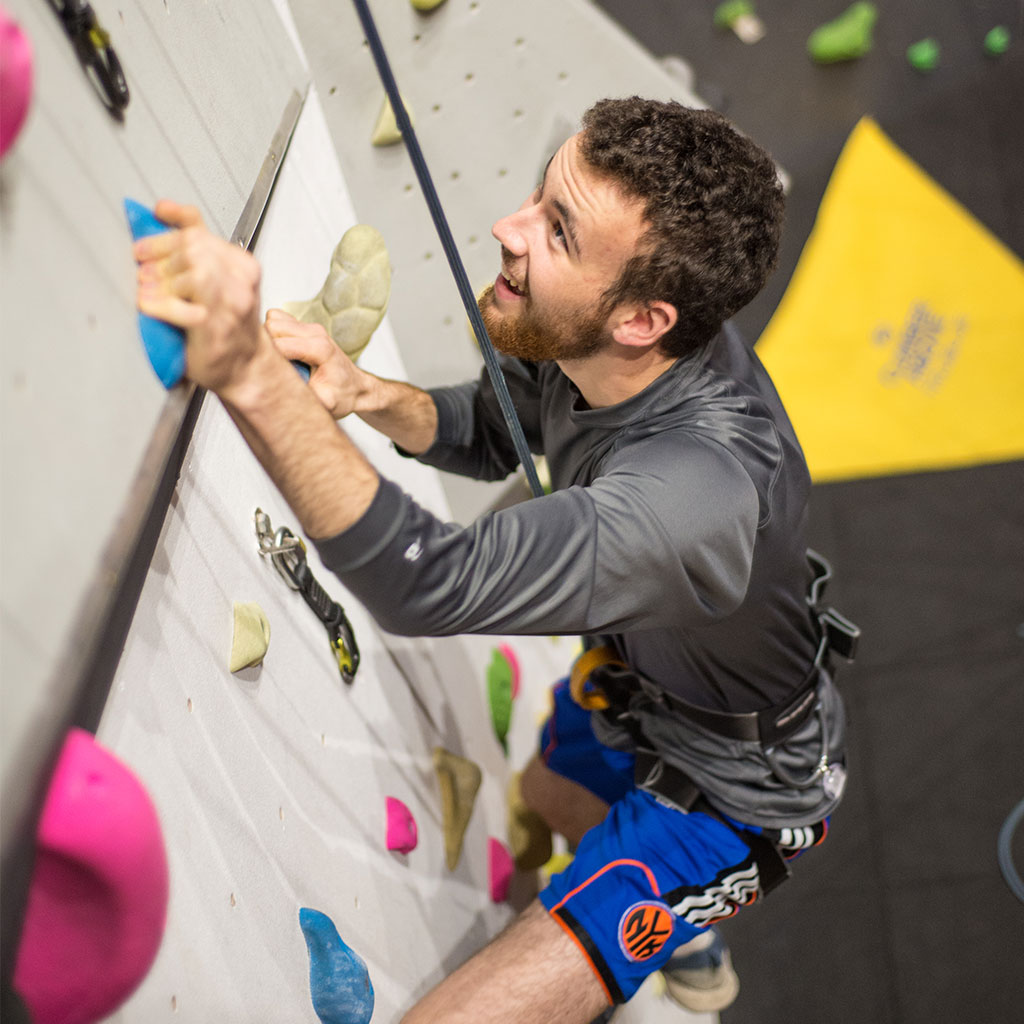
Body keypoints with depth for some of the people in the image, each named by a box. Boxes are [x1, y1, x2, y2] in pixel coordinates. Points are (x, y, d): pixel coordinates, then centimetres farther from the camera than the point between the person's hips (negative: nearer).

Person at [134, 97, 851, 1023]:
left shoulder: (706, 483, -45)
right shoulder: (576, 343, -19)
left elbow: (431, 585, -54)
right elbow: (485, 438, 0)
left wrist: (254, 379, -61)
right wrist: (364, 394, -20)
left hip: (735, 788, -8)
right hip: (642, 685, 8)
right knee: (551, 791, 39)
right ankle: (687, 938, 68)